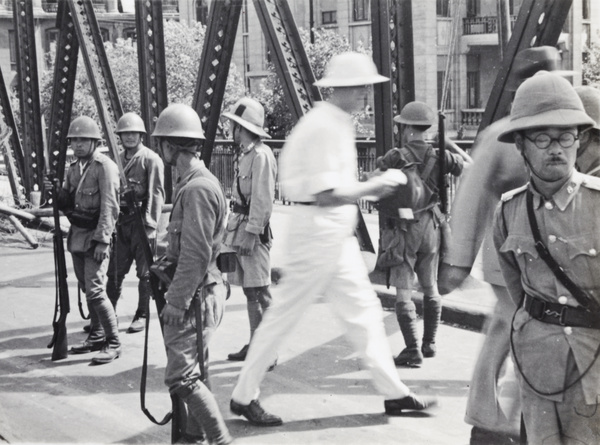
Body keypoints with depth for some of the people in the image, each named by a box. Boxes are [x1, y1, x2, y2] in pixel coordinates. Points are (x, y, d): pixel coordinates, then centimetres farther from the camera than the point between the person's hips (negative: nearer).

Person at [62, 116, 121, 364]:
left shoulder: (105, 167, -12)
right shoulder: (75, 167, 13)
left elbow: (109, 207, -18)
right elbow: (66, 200, 17)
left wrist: (102, 240, -22)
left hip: (95, 236, -8)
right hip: (77, 235, 8)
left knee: (95, 290, -12)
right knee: (86, 288, 14)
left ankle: (113, 343, -4)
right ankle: (96, 336, 26)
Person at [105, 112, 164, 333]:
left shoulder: (151, 159, -5)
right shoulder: (118, 160, 14)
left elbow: (156, 194, -10)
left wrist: (150, 224, -16)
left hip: (142, 221, -6)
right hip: (121, 221, 6)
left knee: (144, 272, 3)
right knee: (115, 271, 8)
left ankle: (142, 316, 12)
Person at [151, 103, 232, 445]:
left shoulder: (197, 188, -20)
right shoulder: (194, 181, 12)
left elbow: (197, 254, -23)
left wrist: (177, 301, -21)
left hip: (194, 294, -11)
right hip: (198, 291, 11)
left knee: (181, 375, -10)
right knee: (192, 366, 20)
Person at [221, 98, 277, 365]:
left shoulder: (260, 155, -13)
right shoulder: (242, 154, 16)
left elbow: (263, 200, -18)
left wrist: (251, 232, -20)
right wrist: (233, 229, 14)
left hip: (253, 231, -10)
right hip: (239, 227, 10)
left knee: (260, 291, -7)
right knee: (249, 290, 13)